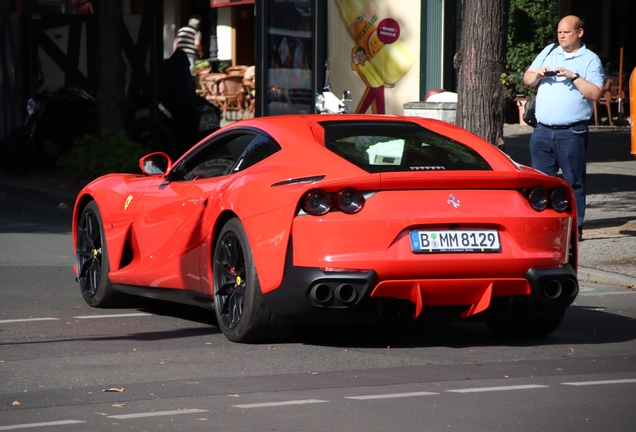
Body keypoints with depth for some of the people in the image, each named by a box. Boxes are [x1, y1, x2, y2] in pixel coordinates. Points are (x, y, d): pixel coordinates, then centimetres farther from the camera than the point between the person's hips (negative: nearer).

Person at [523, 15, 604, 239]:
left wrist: (573, 76, -17)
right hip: (543, 130, 4)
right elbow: (527, 79, 18)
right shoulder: (548, 52, 16)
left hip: (571, 133, -4)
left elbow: (594, 93, -9)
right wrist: (538, 73, -3)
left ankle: (575, 227, 2)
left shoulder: (590, 60, 2)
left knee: (574, 181, -2)